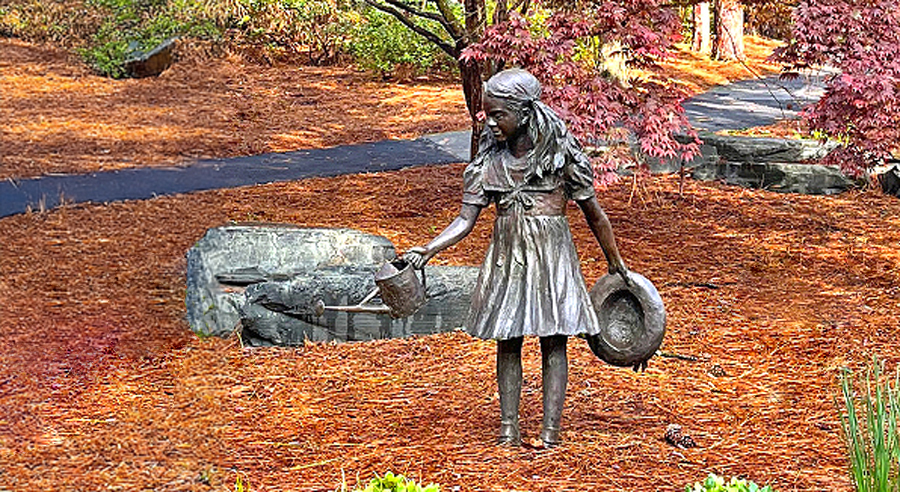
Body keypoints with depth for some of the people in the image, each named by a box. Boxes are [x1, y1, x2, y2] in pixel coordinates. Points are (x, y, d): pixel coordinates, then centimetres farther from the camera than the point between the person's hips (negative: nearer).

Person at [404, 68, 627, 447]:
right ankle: (509, 428, 12)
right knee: (507, 342, 5)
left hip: (551, 255, -3)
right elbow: (466, 219, -2)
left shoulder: (559, 152, -8)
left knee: (553, 342, 0)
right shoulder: (489, 160, 0)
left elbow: (593, 213, 2)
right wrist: (428, 250, -18)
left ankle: (550, 430, 3)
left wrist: (615, 261, 9)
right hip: (507, 256, 3)